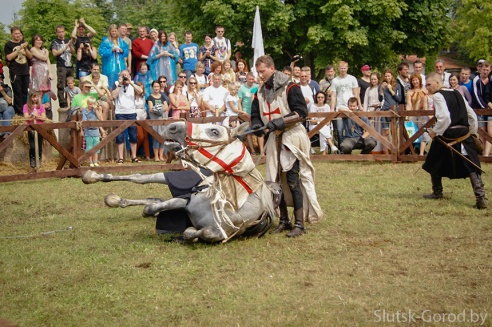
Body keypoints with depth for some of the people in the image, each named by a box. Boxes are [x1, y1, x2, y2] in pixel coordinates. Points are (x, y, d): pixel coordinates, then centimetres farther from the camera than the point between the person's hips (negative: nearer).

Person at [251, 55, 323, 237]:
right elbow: (255, 115, 13)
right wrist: (256, 125, -11)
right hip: (274, 139, 7)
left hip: (292, 137, -7)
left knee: (293, 180, -13)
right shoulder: (260, 93, 13)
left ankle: (299, 223, -10)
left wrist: (279, 122, -21)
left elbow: (301, 112, -14)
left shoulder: (289, 88, -7)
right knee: (274, 181, 6)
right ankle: (284, 220, 17)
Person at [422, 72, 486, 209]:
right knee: (471, 166, 1)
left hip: (447, 136, -6)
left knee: (435, 164, 18)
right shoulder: (457, 94, 14)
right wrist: (472, 132, 26)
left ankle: (437, 192, 32)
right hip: (464, 135, 6)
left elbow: (444, 118, -23)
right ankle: (480, 197, -14)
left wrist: (435, 132, -10)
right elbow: (472, 115, 16)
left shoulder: (438, 96, -9)